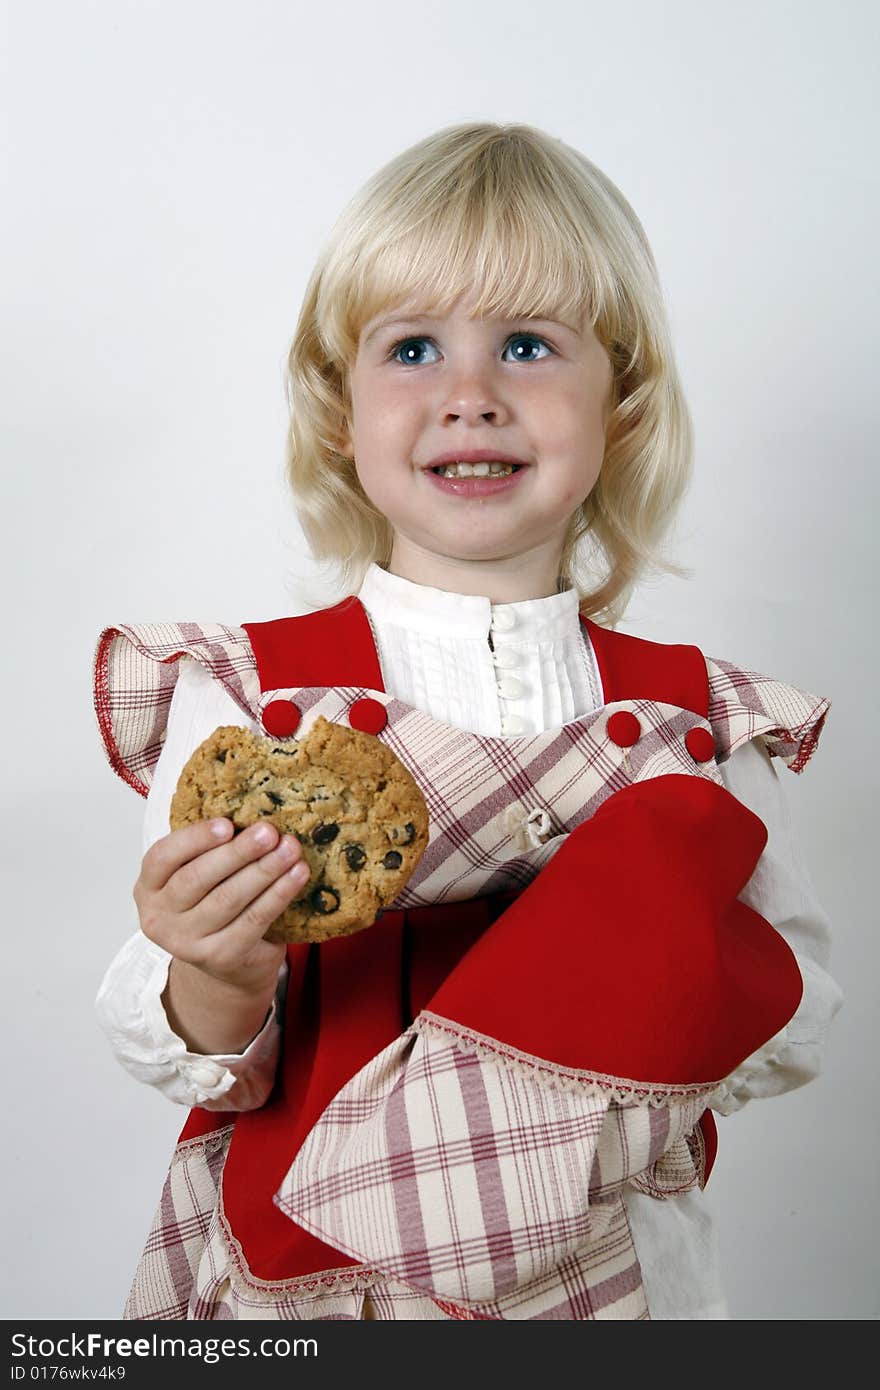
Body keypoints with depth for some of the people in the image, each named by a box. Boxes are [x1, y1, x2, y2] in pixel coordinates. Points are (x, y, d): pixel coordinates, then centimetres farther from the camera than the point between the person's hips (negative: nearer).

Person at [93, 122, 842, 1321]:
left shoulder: (700, 723, -8)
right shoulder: (240, 696, -14)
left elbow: (798, 1028, -1)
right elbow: (184, 1062, -12)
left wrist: (688, 997, -21)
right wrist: (218, 991, -33)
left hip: (614, 1272, 1)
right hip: (297, 1275, 0)